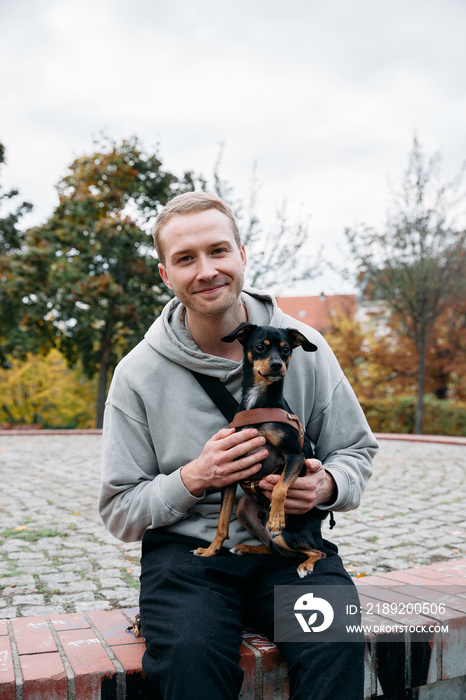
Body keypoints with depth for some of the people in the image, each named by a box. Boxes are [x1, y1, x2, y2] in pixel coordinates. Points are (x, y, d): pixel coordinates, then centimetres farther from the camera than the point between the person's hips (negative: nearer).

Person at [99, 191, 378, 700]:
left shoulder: (303, 347, 2)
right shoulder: (139, 373, -2)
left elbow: (357, 450, 12)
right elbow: (119, 513, 2)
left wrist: (327, 485, -12)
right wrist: (193, 479, -16)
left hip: (289, 544, 1)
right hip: (185, 548, 0)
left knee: (336, 642, -28)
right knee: (190, 656, -31)